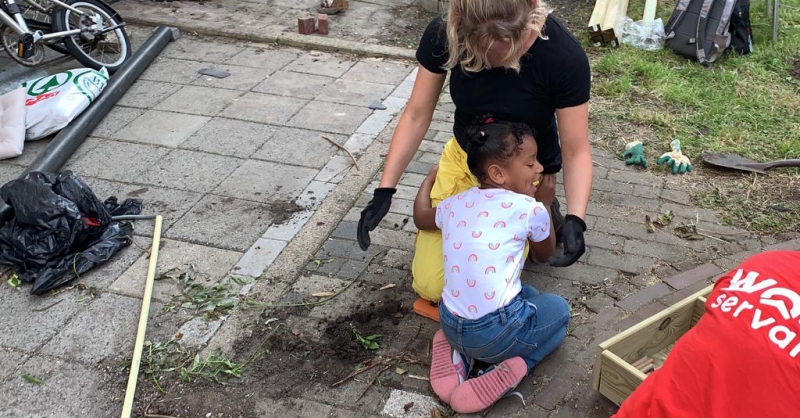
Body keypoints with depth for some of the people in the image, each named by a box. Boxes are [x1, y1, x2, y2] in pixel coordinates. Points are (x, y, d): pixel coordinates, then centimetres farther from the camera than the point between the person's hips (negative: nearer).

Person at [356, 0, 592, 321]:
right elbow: (416, 116, -11)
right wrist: (384, 191, -16)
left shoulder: (564, 56, -30)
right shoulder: (444, 34, -24)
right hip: (464, 161, 2)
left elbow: (576, 152, -20)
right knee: (429, 286, -5)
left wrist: (575, 220, -35)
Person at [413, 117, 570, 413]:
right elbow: (544, 255, 16)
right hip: (495, 334, -5)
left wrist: (430, 179, 47)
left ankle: (456, 350, 12)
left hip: (451, 324, 5)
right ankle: (514, 367, 0)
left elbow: (421, 218, 32)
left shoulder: (454, 204, 8)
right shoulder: (530, 209, -5)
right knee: (557, 309, 24)